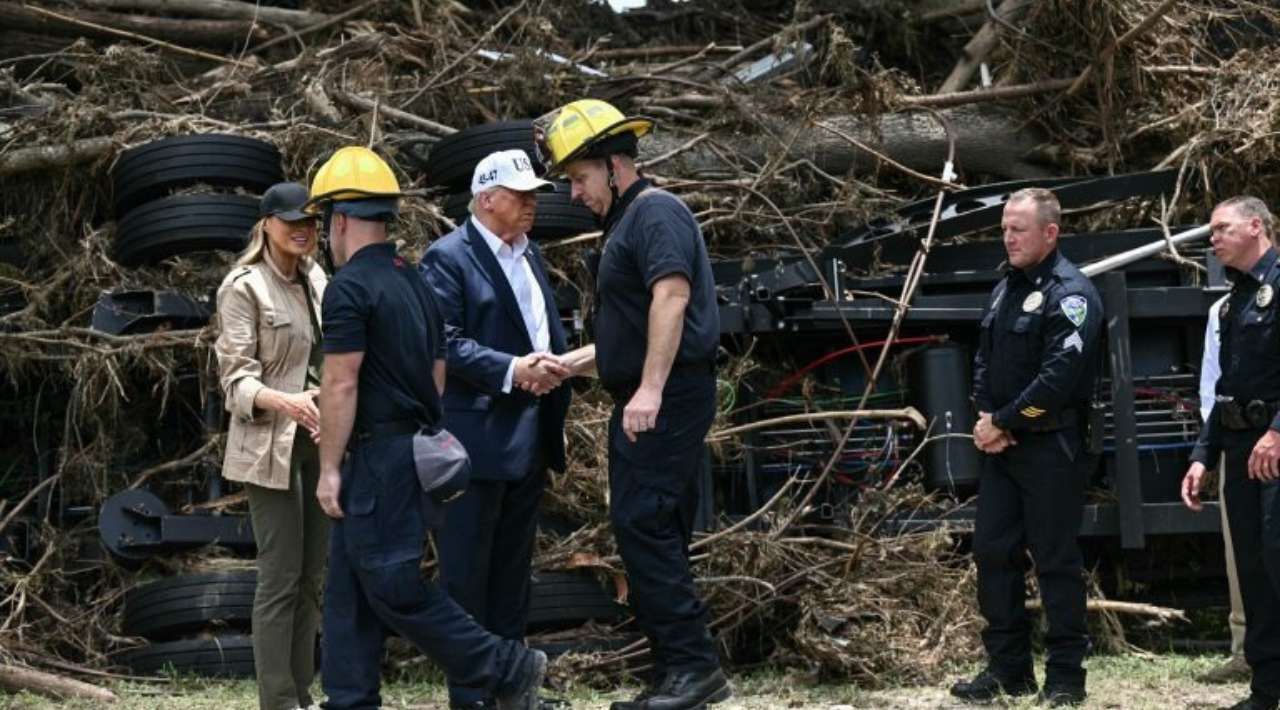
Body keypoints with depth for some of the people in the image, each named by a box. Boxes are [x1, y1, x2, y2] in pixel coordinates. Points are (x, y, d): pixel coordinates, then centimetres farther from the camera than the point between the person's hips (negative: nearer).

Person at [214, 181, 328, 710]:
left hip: (319, 443, 7)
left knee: (312, 577, 9)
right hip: (272, 447, -7)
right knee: (280, 578, -6)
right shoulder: (243, 287, -9)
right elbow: (236, 378, -15)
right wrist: (283, 400, -32)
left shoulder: (316, 278, 10)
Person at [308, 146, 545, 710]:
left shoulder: (349, 287, -13)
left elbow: (341, 384, -17)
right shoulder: (415, 282, 16)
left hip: (377, 454, -10)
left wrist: (329, 467, -13)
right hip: (418, 447, 10)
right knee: (349, 585, 11)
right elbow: (437, 374, 19)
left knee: (394, 586, -7)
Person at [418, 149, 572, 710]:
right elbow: (446, 342, -17)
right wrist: (512, 370, -25)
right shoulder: (447, 258, -9)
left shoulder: (529, 253, 16)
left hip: (530, 437, 8)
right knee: (467, 572, -2)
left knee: (513, 568, 13)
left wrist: (554, 366, -1)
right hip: (477, 436, -8)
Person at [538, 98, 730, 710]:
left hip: (665, 401, -11)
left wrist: (650, 388, -29)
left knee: (642, 525, -15)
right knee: (656, 537, 10)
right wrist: (576, 361, 19)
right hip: (648, 405, 11)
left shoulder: (656, 212, -9)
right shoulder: (627, 222, 23)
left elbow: (671, 296, -24)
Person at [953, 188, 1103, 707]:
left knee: (1056, 561, -2)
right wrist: (985, 420, -2)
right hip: (1001, 444, 8)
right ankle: (1008, 667, 17)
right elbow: (985, 362, 16)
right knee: (992, 552, 8)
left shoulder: (1070, 293, -12)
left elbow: (1059, 376, -21)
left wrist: (1002, 422, -15)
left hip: (1050, 448, -8)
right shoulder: (1006, 289, 15)